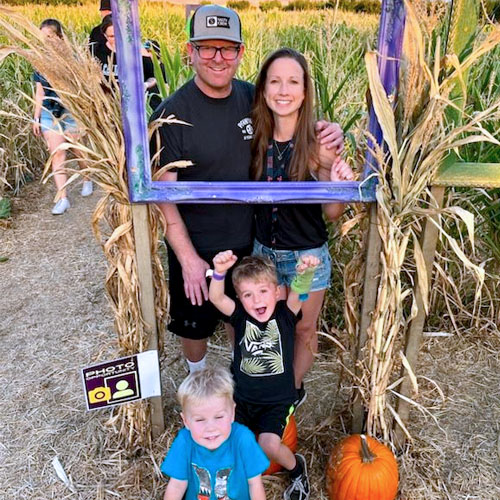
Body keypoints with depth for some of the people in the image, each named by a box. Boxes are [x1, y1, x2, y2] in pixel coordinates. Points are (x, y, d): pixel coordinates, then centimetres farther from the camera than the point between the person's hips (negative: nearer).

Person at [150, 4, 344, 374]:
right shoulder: (172, 114, -19)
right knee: (195, 323, 19)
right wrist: (188, 258, -21)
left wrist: (328, 136, -15)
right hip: (196, 247, -4)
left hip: (248, 240, 4)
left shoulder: (253, 98, -7)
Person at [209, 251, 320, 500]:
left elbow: (298, 293, -30)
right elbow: (215, 298, -25)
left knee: (270, 445, -21)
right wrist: (220, 271, -47)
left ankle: (296, 467, 14)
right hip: (241, 397, 2)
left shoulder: (285, 314, -9)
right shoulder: (240, 316, -7)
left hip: (277, 401, -2)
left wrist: (306, 271, -53)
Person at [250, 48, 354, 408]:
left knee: (304, 329, 19)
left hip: (308, 256, -3)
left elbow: (331, 214, -11)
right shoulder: (256, 139, -8)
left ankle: (296, 386, 45)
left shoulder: (319, 145, -19)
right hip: (264, 251, 4)